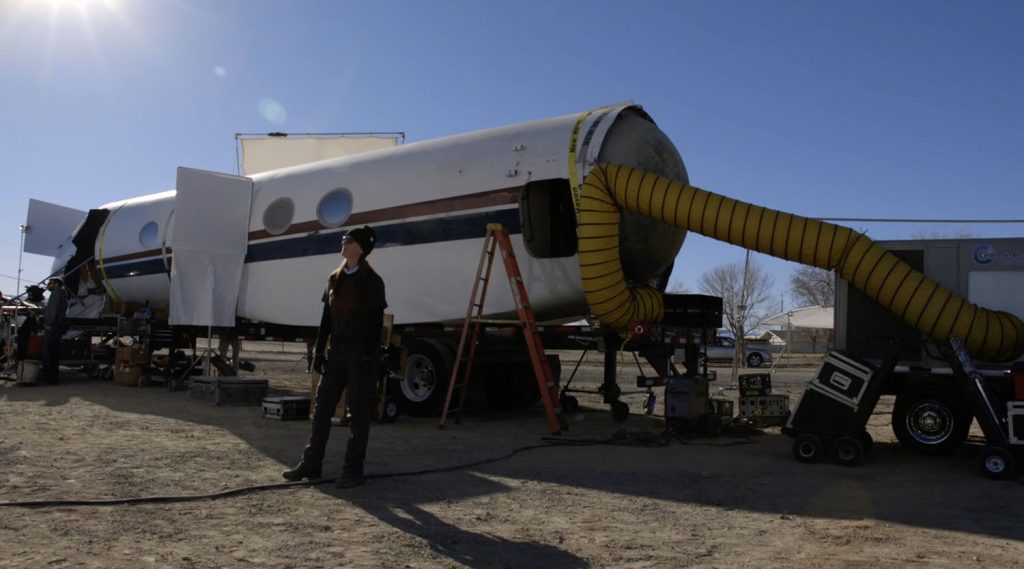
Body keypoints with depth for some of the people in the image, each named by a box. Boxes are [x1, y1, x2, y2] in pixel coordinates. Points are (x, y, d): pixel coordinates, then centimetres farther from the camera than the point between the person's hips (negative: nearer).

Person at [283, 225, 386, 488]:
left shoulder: (372, 281, -6)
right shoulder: (334, 279, 11)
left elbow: (376, 324, -11)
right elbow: (326, 319, 13)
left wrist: (370, 359, -17)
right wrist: (319, 351, 7)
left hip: (360, 353, -6)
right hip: (337, 352, 6)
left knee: (358, 412, 1)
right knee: (321, 408, 9)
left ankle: (353, 470, 7)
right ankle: (311, 464, 18)